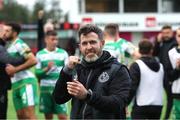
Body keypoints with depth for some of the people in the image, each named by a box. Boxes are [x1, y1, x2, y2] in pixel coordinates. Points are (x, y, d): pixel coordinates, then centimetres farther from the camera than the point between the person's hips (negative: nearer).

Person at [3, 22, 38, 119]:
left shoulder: (19, 44, -9)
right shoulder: (10, 47, 18)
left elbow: (33, 60, -21)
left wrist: (15, 69, -19)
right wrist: (9, 70, 3)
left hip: (26, 82, -9)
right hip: (16, 84, 9)